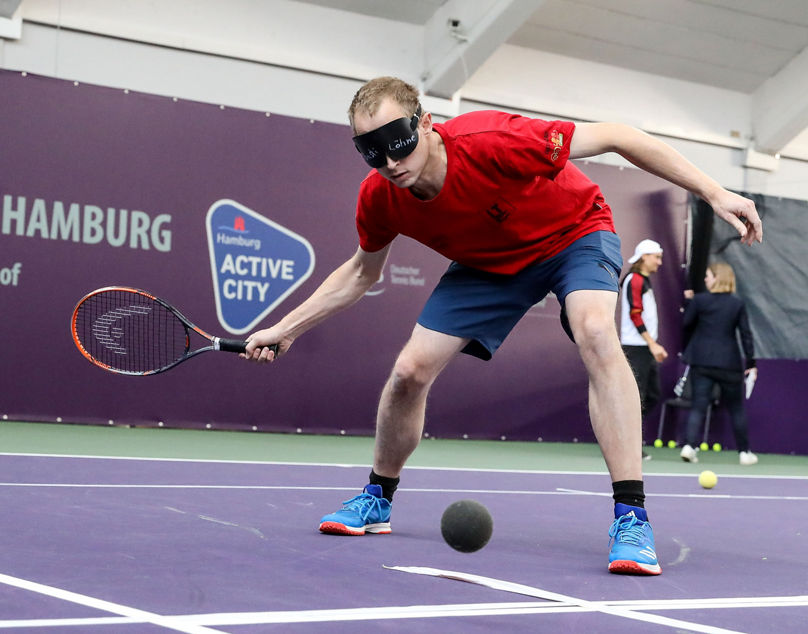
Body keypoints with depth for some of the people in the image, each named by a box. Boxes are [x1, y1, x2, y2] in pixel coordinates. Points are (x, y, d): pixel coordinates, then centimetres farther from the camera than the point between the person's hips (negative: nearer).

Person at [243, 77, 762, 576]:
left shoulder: (491, 143, -38)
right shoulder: (379, 198, -21)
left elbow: (614, 137, -30)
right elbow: (363, 272, 3)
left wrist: (714, 193, -30)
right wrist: (287, 329, -2)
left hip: (575, 233, -4)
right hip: (488, 264, 4)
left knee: (597, 334, -35)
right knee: (409, 372, -7)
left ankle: (631, 517, -33)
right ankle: (377, 499, 19)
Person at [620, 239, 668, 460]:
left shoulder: (644, 281, 19)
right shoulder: (634, 280, -10)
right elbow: (635, 314, -18)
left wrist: (654, 346, 18)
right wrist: (652, 343, -19)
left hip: (646, 349, 10)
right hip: (635, 348, -10)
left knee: (653, 395, 10)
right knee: (636, 396, -8)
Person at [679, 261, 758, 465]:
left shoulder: (699, 300, -4)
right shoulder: (738, 304, 0)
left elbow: (686, 324, 4)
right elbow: (746, 334, -1)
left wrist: (689, 302, 16)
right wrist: (750, 363, 3)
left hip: (701, 362, 0)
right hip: (729, 363, 1)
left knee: (698, 405, 1)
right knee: (736, 408, 12)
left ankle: (690, 445, -16)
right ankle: (744, 452, 17)